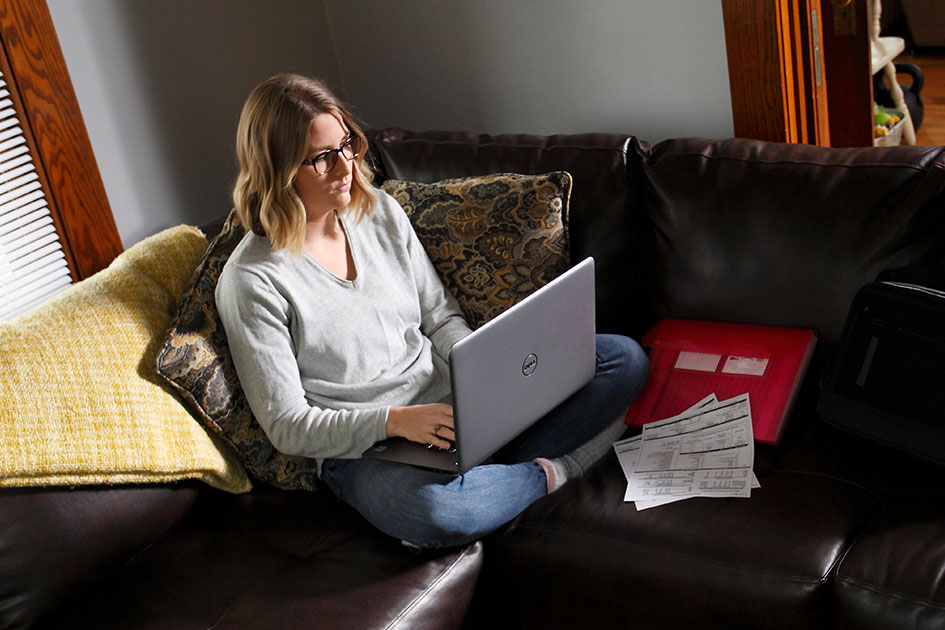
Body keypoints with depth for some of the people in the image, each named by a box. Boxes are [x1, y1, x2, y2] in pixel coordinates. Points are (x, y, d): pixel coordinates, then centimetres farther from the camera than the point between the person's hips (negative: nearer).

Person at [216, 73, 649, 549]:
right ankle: (545, 474, -11)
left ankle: (488, 474, -15)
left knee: (624, 358, -3)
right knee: (430, 510, -43)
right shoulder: (252, 282, -13)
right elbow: (287, 427, -12)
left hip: (453, 401, 6)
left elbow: (442, 317, 11)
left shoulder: (381, 212, 5)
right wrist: (395, 421, -25)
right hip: (362, 449, -6)